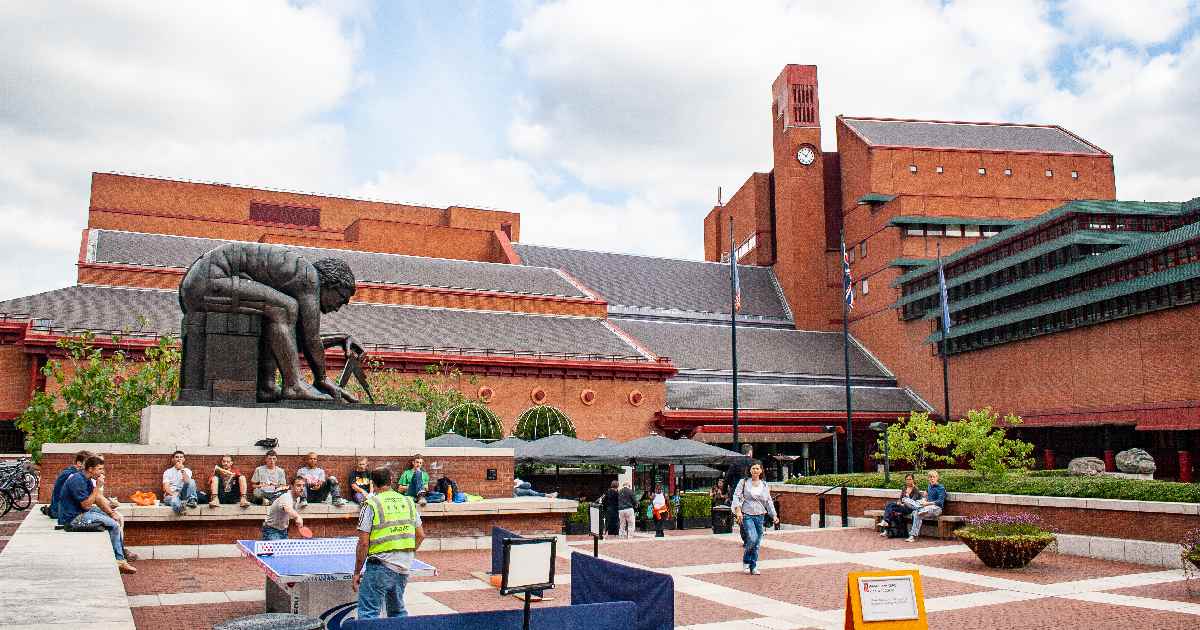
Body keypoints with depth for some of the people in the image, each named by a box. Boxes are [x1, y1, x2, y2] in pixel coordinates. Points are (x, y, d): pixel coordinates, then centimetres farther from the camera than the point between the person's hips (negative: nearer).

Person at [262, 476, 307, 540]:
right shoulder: (286, 497, -29)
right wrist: (298, 517, -70)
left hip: (283, 530, 9)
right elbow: (287, 509, -53)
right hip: (272, 530, -8)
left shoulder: (297, 498, 1)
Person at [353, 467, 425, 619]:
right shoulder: (408, 502, 8)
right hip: (404, 568, 6)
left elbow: (363, 543, -10)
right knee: (398, 611, 21)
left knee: (368, 614, -1)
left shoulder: (371, 505, -8)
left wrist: (357, 572, -2)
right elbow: (421, 535, 11)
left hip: (381, 566, -6)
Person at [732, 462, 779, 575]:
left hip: (760, 516, 3)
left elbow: (769, 502, 14)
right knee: (752, 539, -18)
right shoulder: (744, 482, 1)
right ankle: (746, 562, 5)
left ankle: (753, 567, 16)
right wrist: (738, 511, -16)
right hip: (746, 515, -3)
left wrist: (774, 515, 5)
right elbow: (736, 496, -4)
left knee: (757, 543, 3)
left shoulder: (764, 485, 11)